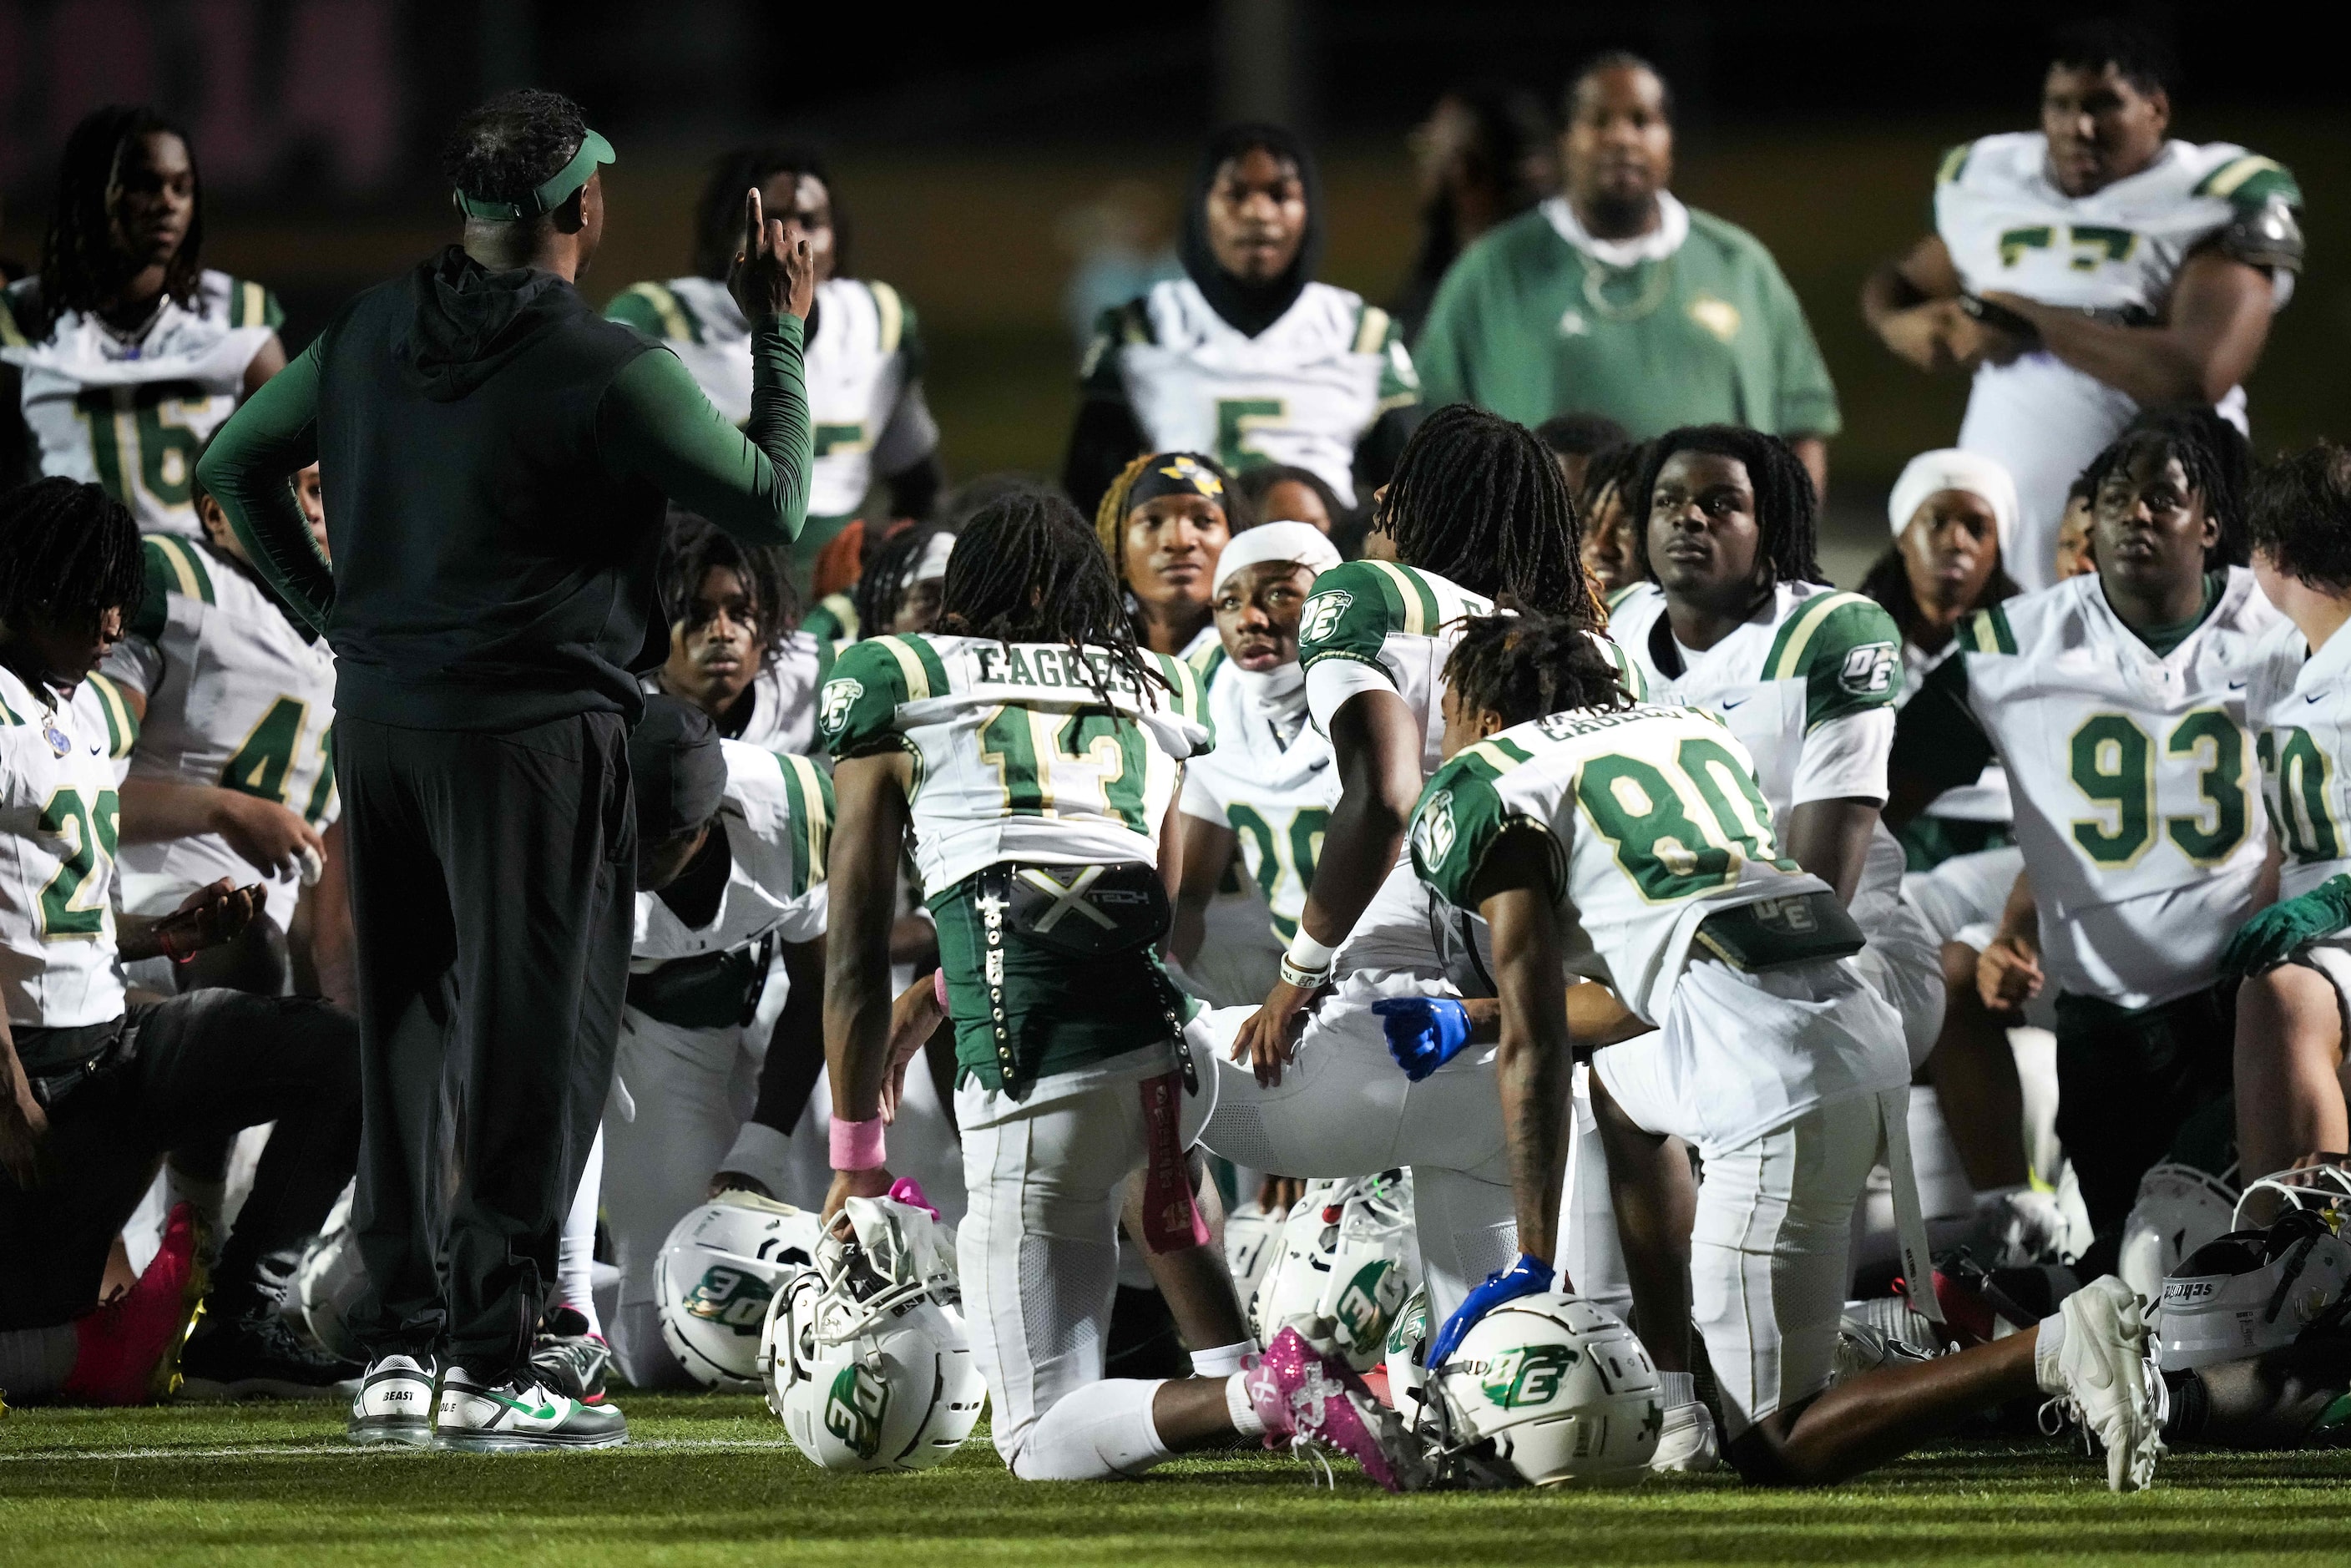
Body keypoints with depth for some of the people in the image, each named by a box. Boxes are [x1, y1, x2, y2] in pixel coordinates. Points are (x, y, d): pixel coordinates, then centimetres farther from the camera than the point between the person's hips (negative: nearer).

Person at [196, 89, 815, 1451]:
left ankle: (398, 1350, 15)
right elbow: (774, 507, -9)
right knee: (536, 1045, 0)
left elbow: (239, 459, 16)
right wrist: (783, 336, 1)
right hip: (537, 727, -6)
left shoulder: (373, 333, 5)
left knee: (405, 1034, 14)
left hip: (380, 716, 6)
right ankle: (489, 1365, -1)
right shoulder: (609, 368, -14)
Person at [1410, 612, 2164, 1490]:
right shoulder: (1687, 729, 28)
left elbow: (1533, 1047, 0)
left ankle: (2051, 1353, -21)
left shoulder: (1484, 792, 7)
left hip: (1776, 1084, -8)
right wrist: (1471, 1021, 50)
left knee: (1775, 1451, -3)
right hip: (1869, 1036, 8)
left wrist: (1534, 1262, 1)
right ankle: (1668, 1392, 28)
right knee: (1616, 1082, 37)